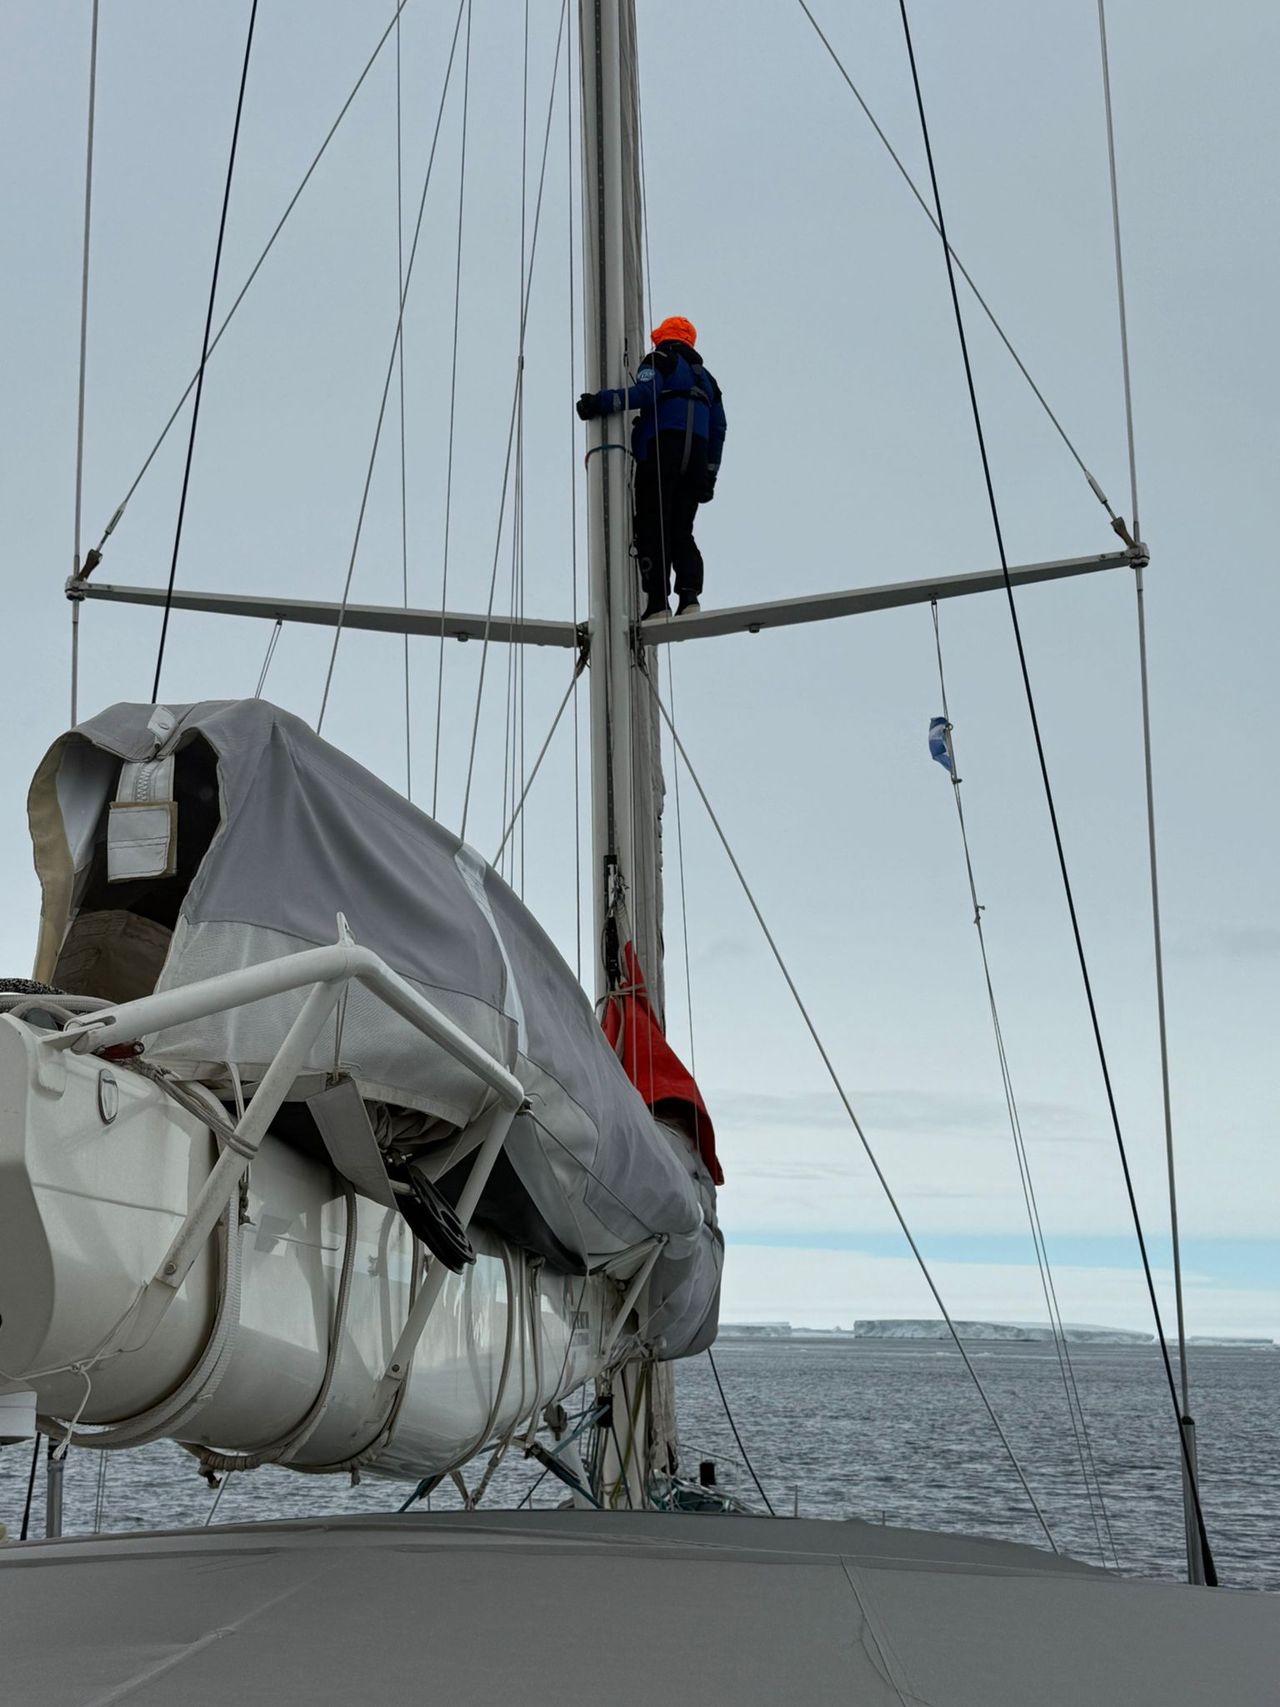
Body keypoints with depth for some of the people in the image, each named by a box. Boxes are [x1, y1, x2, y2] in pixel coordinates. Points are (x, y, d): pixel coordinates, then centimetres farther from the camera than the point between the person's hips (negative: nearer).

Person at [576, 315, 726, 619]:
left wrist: (600, 402, -17)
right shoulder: (705, 377, 29)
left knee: (652, 529, -9)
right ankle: (689, 595, -13)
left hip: (660, 450, -6)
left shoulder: (660, 359, 8)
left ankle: (657, 602, -19)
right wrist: (709, 475, 21)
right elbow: (718, 430, 22)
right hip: (696, 459, 6)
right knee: (681, 532, 7)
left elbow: (646, 392, -14)